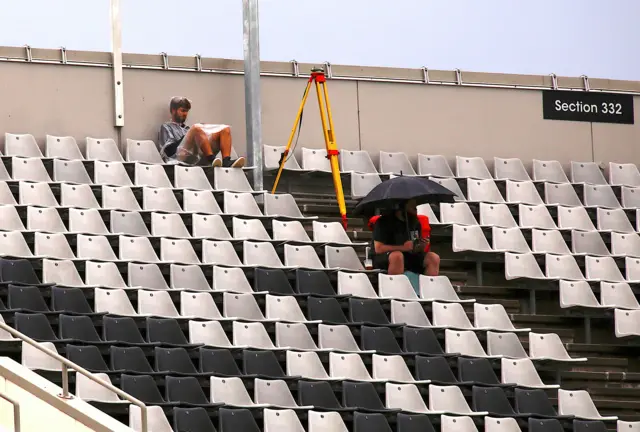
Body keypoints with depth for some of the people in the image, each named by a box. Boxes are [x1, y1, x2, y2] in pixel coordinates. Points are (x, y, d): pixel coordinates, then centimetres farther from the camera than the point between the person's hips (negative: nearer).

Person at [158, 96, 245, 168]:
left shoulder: (187, 129, 42)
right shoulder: (166, 127, 24)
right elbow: (167, 150, 5)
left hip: (199, 158, 6)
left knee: (225, 129, -8)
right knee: (197, 128, -31)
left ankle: (226, 162, -34)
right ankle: (212, 160, -44)